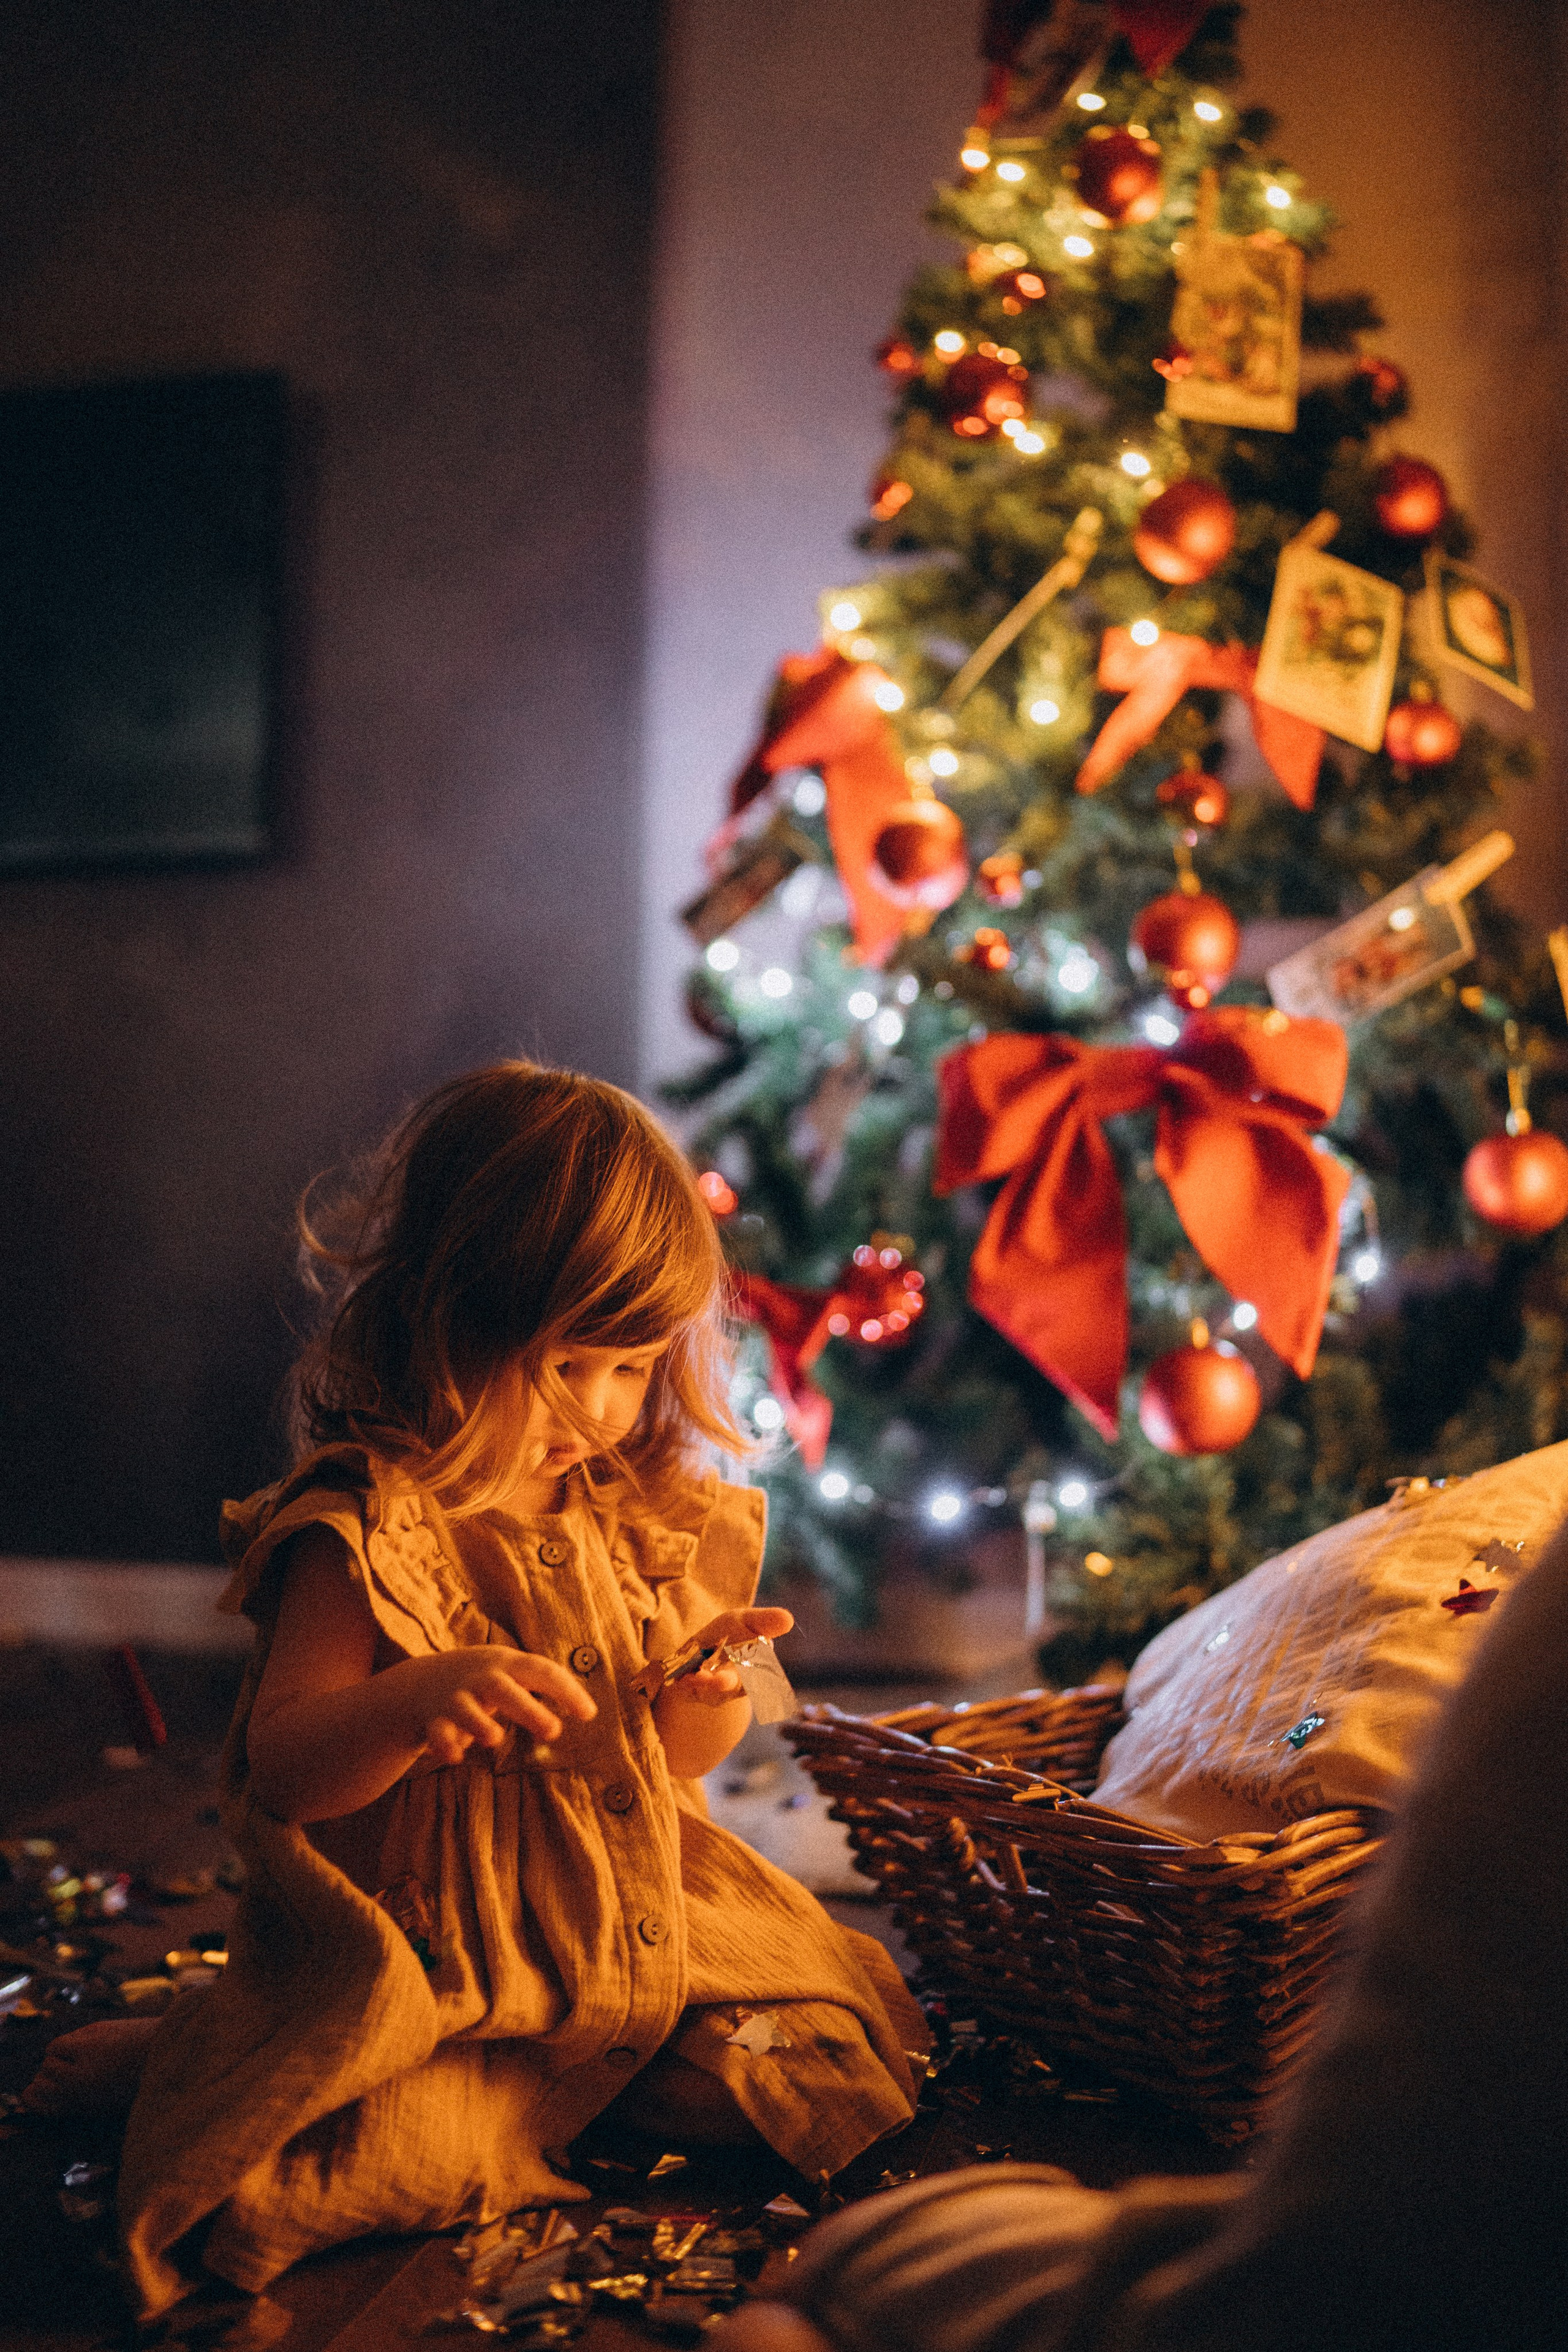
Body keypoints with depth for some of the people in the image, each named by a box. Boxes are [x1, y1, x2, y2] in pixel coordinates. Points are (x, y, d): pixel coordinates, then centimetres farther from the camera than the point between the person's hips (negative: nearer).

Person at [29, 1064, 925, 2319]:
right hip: (425, 1958, -6)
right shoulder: (365, 1534, -17)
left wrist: (710, 1692, -12)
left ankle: (573, 2069, 13)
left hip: (641, 1919, 6)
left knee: (827, 2053, -6)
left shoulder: (640, 1516, 3)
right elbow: (283, 1766, -19)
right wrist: (417, 1701, -39)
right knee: (407, 2156, -28)